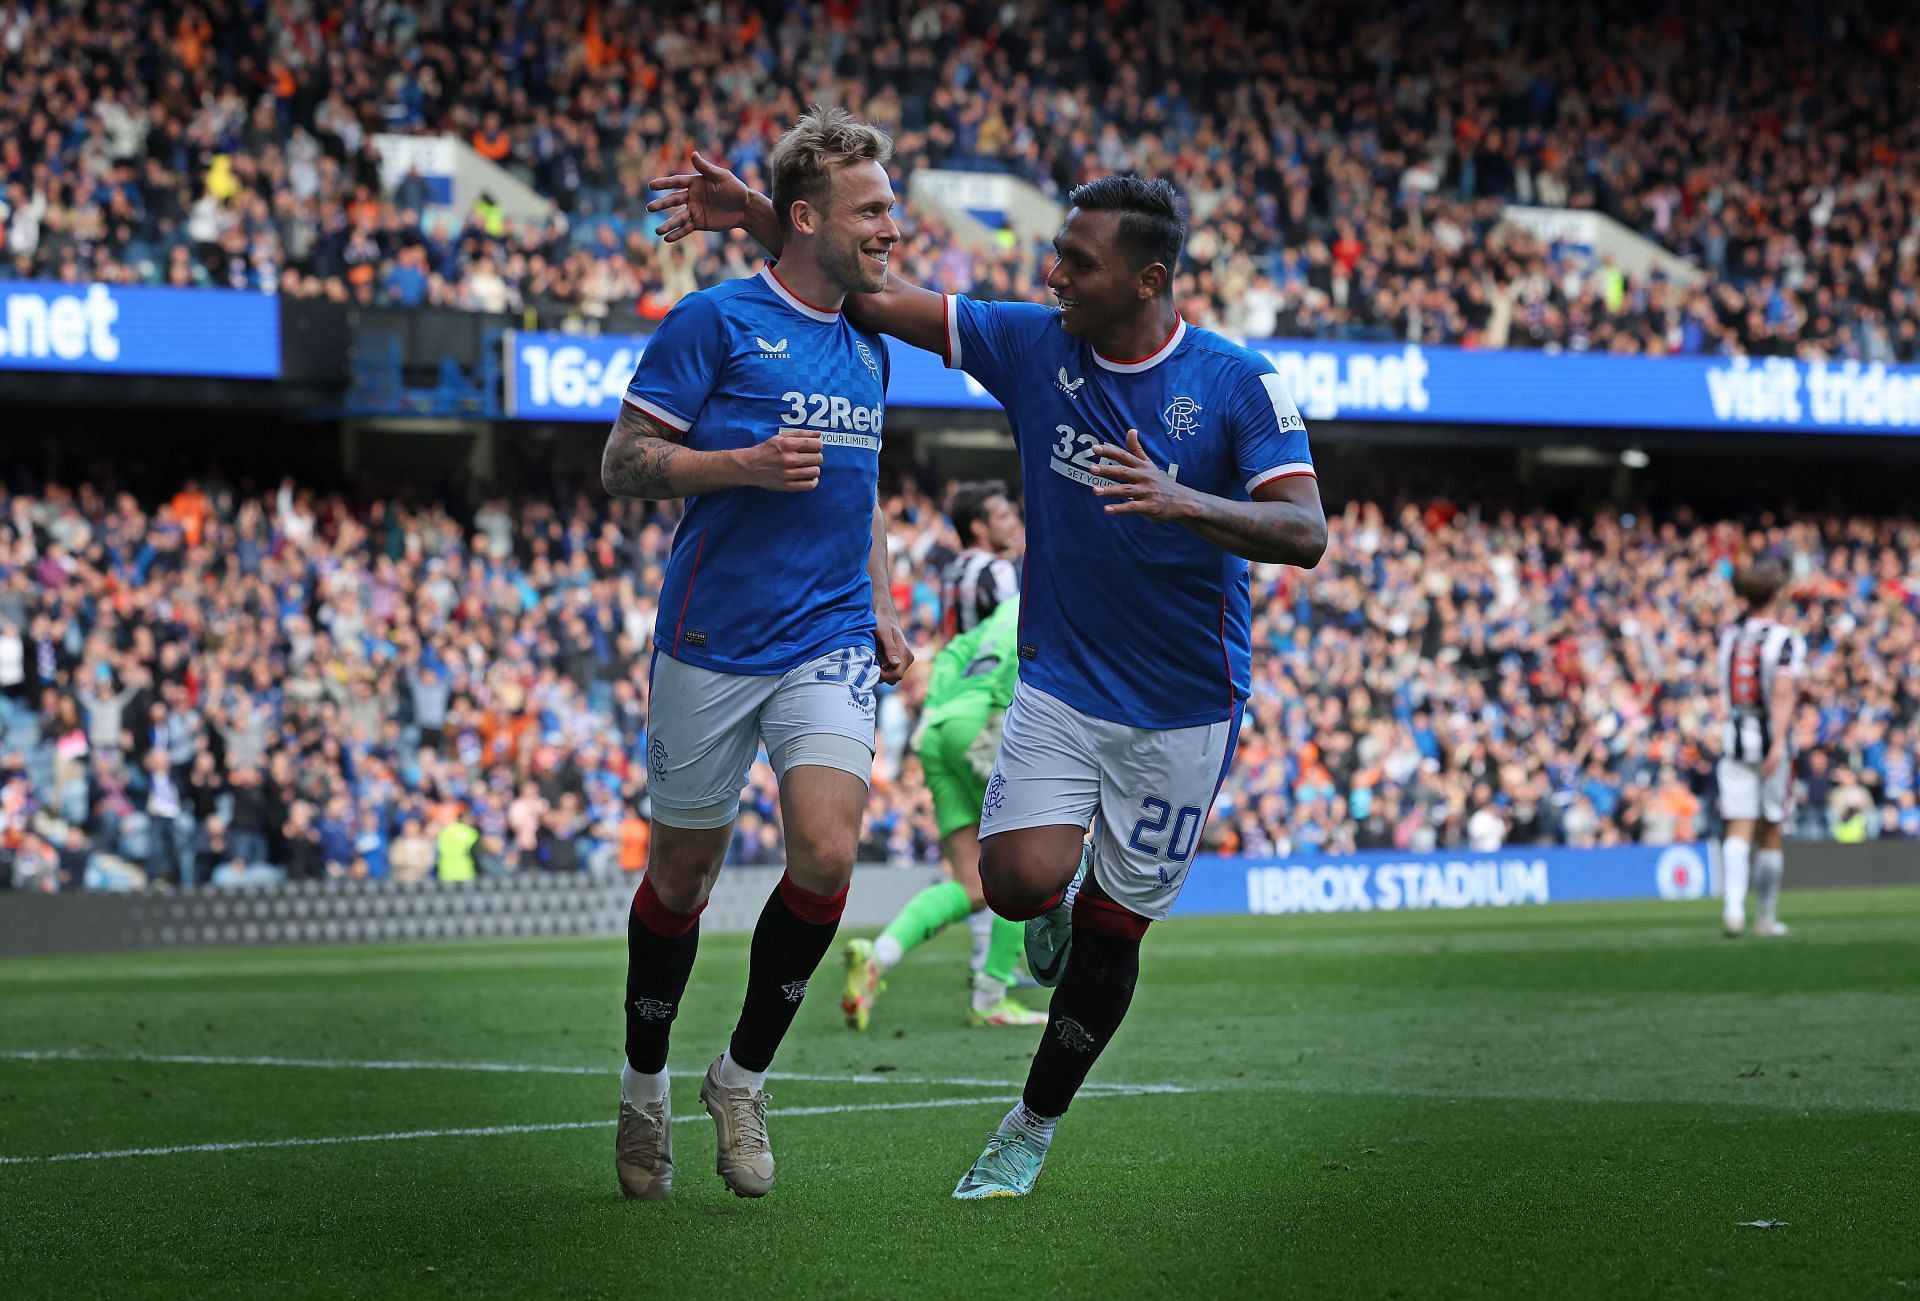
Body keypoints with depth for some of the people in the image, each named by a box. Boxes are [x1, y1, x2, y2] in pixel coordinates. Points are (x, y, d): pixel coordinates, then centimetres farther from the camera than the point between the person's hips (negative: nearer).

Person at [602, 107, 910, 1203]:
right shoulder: (716, 320, -5)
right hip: (712, 647, -4)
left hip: (831, 647, 4)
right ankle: (645, 1088, 27)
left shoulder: (868, 348, 14)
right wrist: (745, 464, -19)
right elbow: (624, 462, -6)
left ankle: (745, 1075, 4)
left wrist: (882, 612, 18)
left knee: (828, 853, -15)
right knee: (684, 872, 6)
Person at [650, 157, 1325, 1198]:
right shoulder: (1033, 344, -4)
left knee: (1113, 927, 5)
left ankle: (1033, 1128, 25)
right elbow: (879, 298, -1)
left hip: (1185, 708, -2)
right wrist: (757, 217, -10)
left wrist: (1183, 503, -37)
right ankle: (1062, 903, 19)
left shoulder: (1240, 385, -12)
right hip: (1059, 679, 2)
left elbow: (1305, 533, -21)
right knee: (1019, 880, -20)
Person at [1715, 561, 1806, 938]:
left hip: (1733, 737, 3)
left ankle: (1732, 904, -23)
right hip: (1770, 738, -3)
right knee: (1771, 833, 10)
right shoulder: (1786, 640, -8)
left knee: (1739, 830, -2)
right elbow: (1783, 692, -20)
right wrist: (1778, 743, -24)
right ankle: (1766, 917, 19)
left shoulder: (1729, 636, 7)